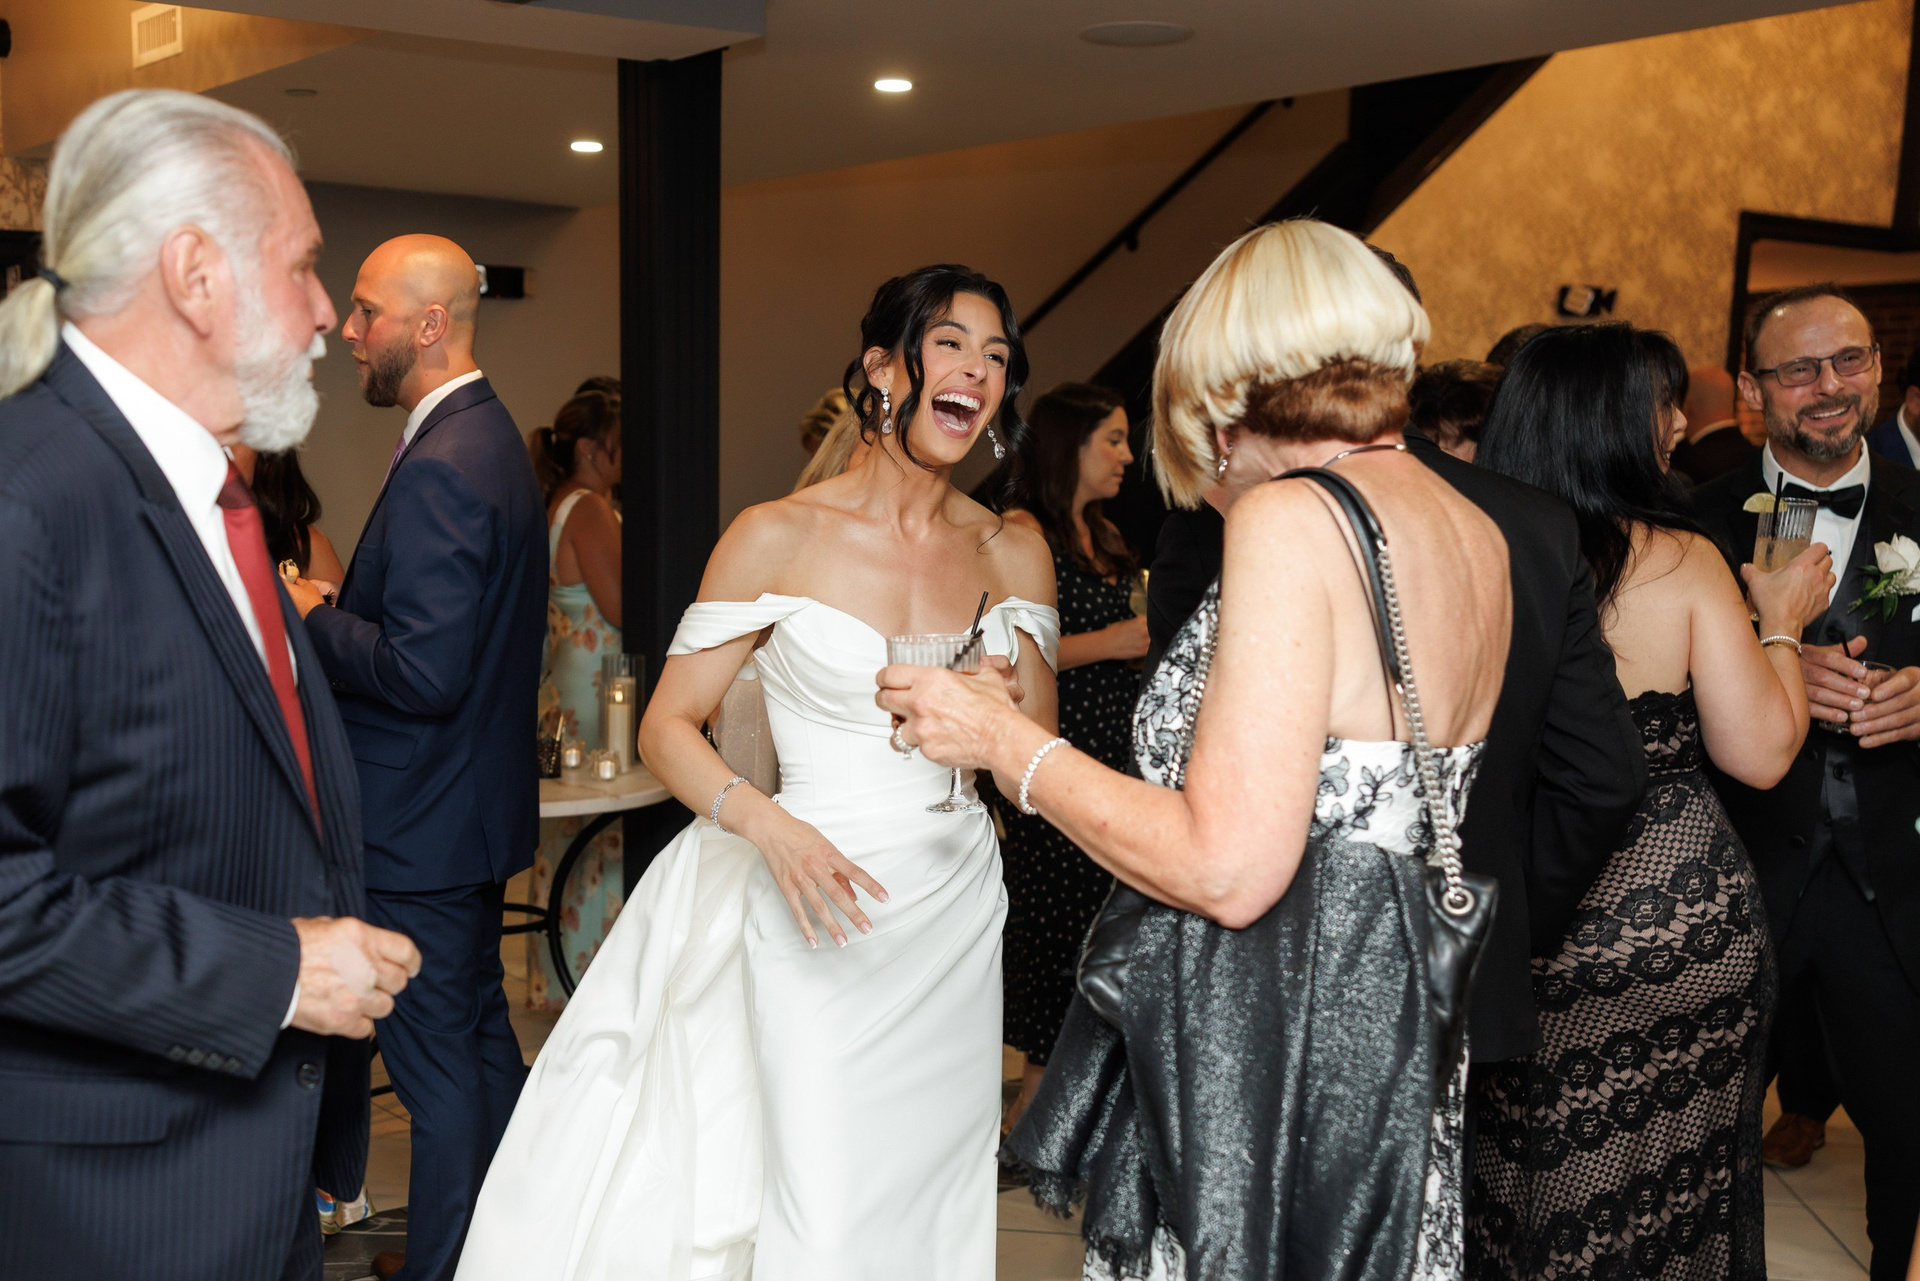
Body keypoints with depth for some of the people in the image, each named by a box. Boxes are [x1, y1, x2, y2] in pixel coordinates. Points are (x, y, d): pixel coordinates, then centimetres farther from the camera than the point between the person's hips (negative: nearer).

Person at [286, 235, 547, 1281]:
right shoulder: (490, 436, 10)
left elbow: (424, 674, -27)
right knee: (481, 1037, 21)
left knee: (437, 1062, 3)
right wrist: (339, 607, 9)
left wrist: (310, 618, -13)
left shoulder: (440, 469, -23)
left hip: (423, 823, -11)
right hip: (475, 802, 11)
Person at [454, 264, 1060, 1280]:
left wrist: (1008, 696, -10)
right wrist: (767, 821, -21)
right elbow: (666, 726, -4)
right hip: (817, 913, -4)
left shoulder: (1013, 552, 6)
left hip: (953, 917, 4)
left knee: (927, 1196, 11)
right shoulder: (779, 536, -6)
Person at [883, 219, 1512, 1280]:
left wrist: (1002, 739, -14)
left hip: (1267, 1047, -8)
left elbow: (1229, 870, -24)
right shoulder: (1477, 535, 6)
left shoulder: (1287, 518, -19)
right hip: (1397, 1015, 9)